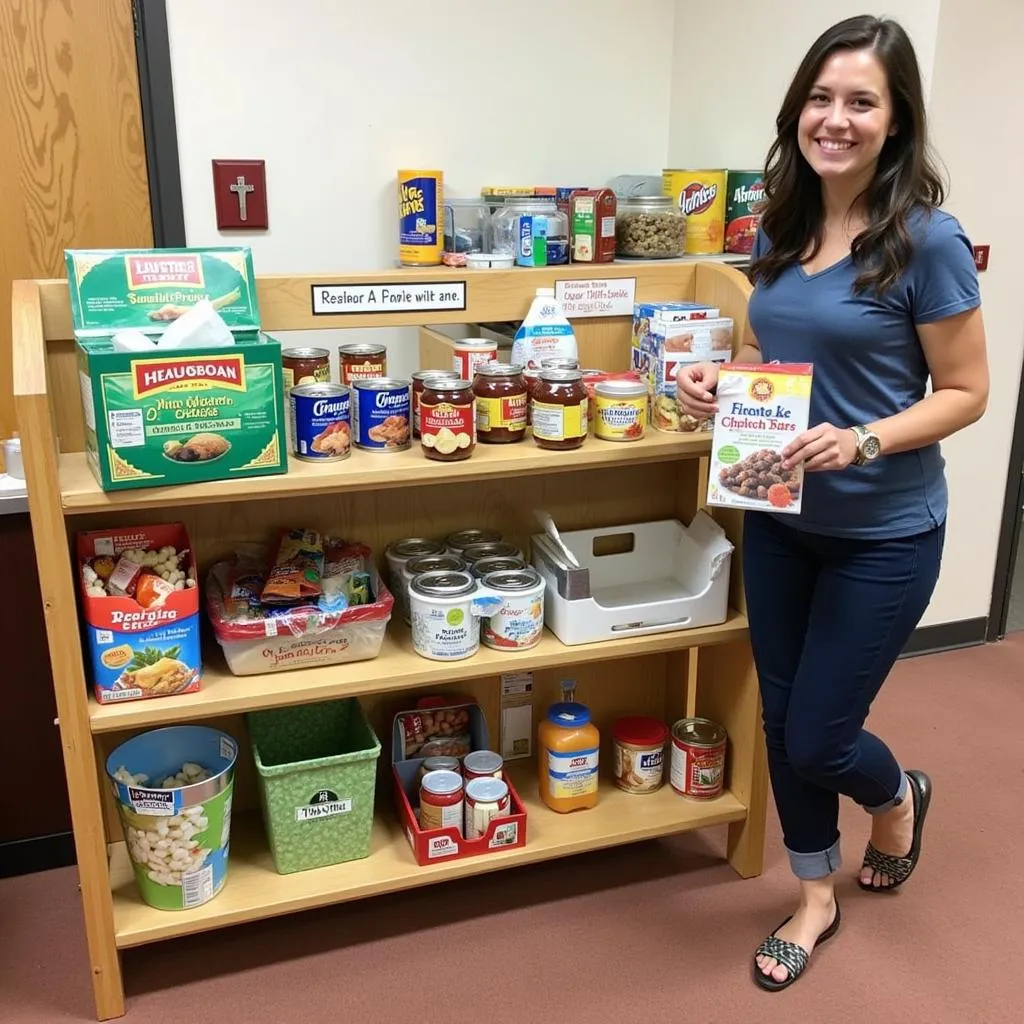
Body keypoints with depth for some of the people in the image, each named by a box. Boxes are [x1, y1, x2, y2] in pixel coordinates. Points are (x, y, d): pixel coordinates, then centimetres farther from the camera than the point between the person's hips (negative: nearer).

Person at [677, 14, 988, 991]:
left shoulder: (925, 239, -14)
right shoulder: (780, 227, 3)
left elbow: (965, 391, -10)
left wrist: (864, 441, -26)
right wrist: (717, 379, -7)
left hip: (884, 534, -5)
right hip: (779, 518, 6)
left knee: (817, 739, 4)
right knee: (781, 721, 14)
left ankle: (899, 796, 42)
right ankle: (815, 897, 37)